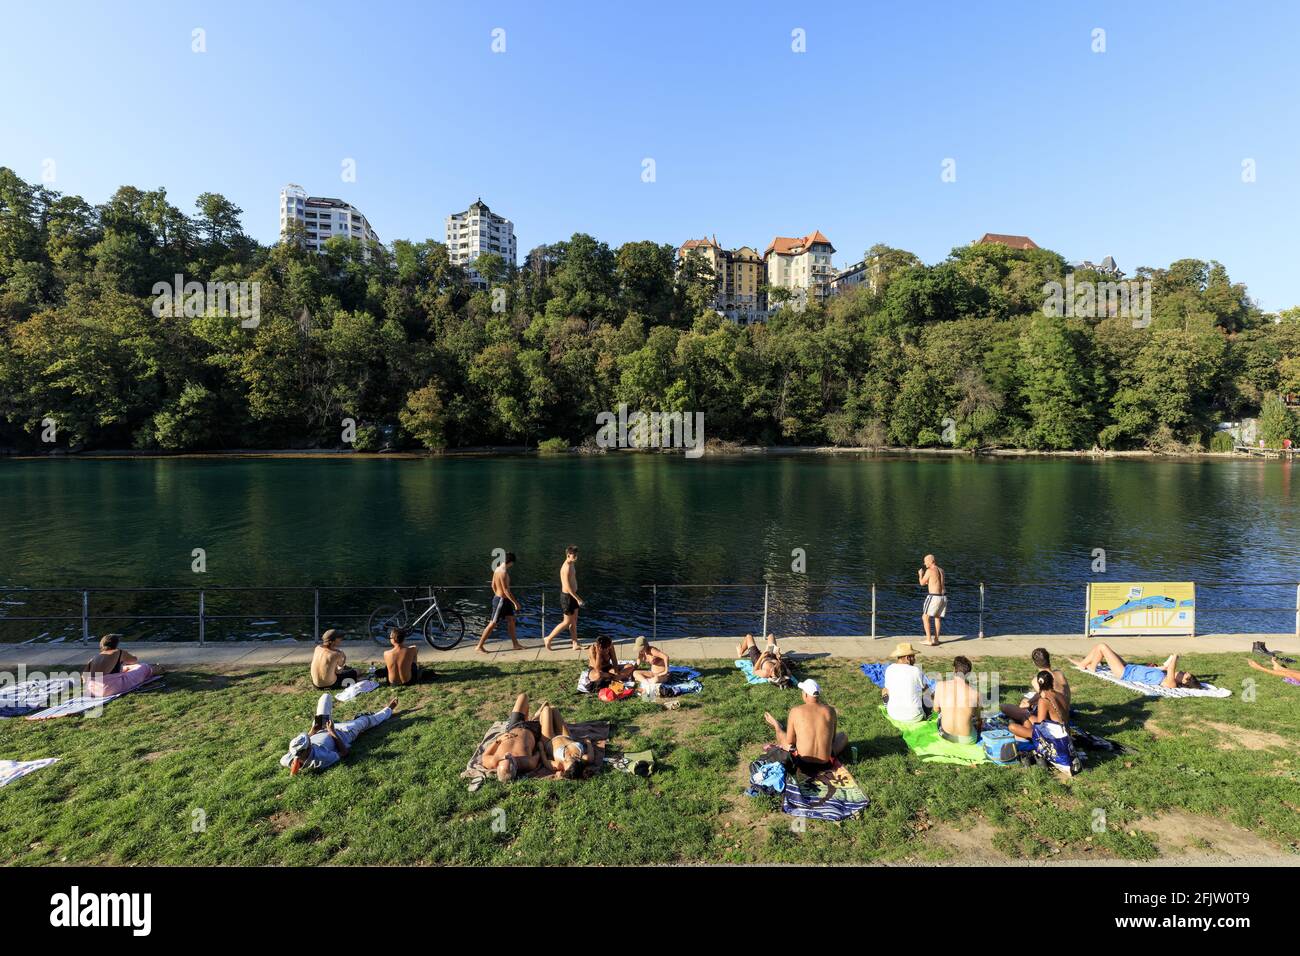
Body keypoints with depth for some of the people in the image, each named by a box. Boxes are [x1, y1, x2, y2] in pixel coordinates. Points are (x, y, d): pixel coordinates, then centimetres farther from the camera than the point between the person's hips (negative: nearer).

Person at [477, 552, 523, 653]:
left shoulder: (497, 569, 4)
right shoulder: (503, 573, -24)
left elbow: (493, 586, 14)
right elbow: (506, 590, -25)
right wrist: (515, 602, -20)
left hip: (503, 599, 9)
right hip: (501, 600, -9)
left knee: (511, 620, 14)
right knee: (492, 624, 0)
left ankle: (515, 644, 22)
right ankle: (480, 645, 9)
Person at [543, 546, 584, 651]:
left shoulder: (572, 565, 8)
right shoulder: (566, 567, -23)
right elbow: (567, 586, -26)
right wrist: (578, 599, -24)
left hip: (572, 596, 9)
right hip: (567, 596, -9)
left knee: (574, 622, 13)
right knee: (567, 622, 1)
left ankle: (575, 644, 20)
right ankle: (548, 639, 14)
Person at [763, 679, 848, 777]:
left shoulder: (795, 711, -12)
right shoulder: (830, 711, -6)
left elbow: (789, 741, -4)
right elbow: (832, 739, 9)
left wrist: (776, 726, 14)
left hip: (802, 764, 0)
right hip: (825, 764, 1)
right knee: (843, 735, 29)